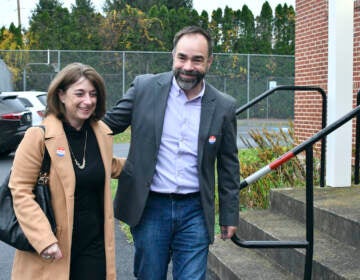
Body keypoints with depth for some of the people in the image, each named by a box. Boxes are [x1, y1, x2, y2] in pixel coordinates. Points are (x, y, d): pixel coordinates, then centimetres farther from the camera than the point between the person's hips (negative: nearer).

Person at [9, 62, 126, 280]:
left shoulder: (102, 133, 5)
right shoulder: (39, 135, -11)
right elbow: (20, 191, -12)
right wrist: (44, 239, -19)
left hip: (94, 245, 4)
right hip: (51, 250, -4)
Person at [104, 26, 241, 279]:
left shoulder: (223, 107, 0)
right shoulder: (144, 87, -2)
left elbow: (229, 166, 7)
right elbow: (109, 123, 6)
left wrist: (230, 216, 9)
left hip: (194, 211, 0)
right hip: (150, 207, 0)